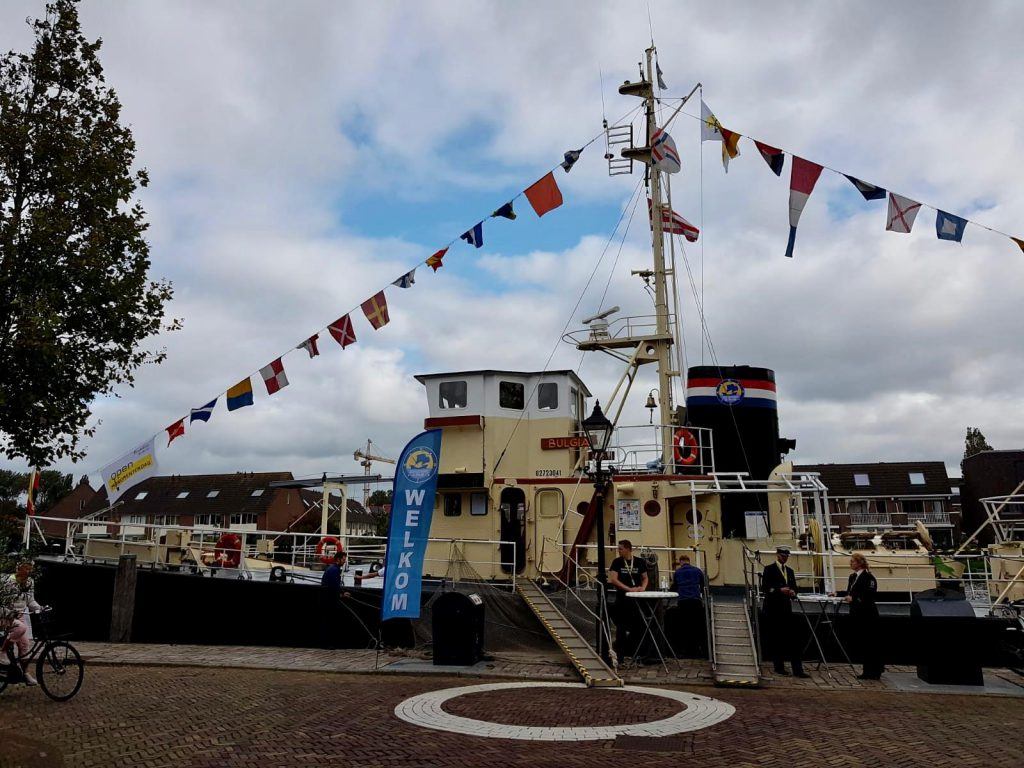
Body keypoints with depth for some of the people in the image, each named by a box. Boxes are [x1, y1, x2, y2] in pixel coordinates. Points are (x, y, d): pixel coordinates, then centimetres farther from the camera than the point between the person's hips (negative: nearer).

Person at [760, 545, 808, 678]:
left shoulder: (790, 571, 17)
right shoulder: (769, 569, -2)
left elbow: (794, 587, 18)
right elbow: (764, 587, -10)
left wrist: (793, 593, -5)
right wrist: (780, 590, -22)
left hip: (786, 608, 5)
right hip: (773, 608, -5)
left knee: (792, 639, 0)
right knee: (775, 639, 1)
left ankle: (797, 670, -1)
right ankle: (779, 667, 10)